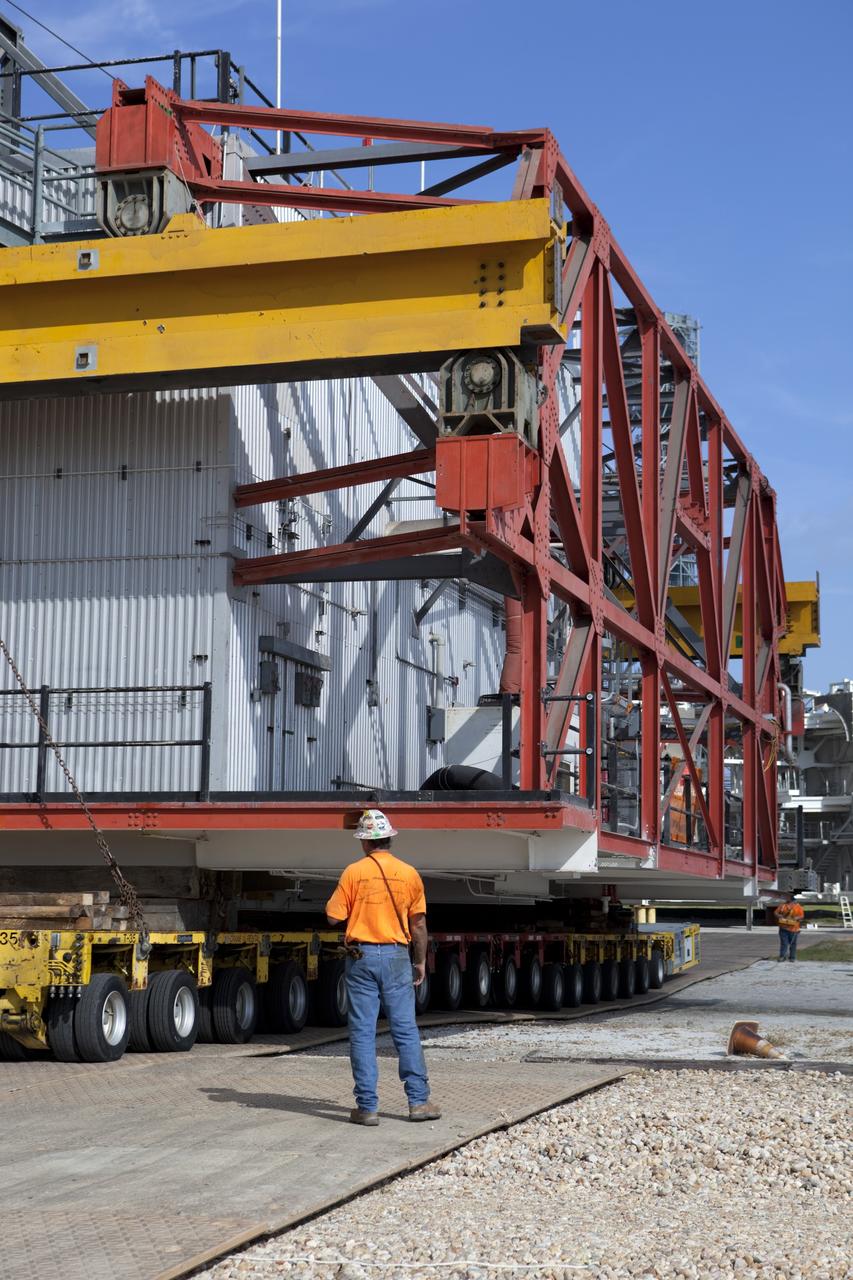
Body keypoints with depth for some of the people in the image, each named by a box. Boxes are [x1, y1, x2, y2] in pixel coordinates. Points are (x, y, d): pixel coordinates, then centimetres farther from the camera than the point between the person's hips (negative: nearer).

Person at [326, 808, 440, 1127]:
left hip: (361, 956, -1)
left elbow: (334, 917, -4)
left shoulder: (353, 872, -4)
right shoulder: (409, 873, 2)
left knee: (362, 1033, 2)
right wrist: (420, 961, 14)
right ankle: (419, 1101, 4)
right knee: (406, 1030, 6)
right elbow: (418, 924, 4)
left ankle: (367, 1106, 2)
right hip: (396, 956, 1)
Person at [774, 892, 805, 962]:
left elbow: (801, 915, 1)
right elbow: (776, 912, 9)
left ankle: (792, 957, 13)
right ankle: (782, 956, -8)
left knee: (792, 943, 5)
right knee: (783, 943, -6)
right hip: (783, 928, 1)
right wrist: (778, 915, -12)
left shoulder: (797, 906, 5)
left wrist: (797, 918, -19)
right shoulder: (782, 905, 12)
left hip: (793, 928, -1)